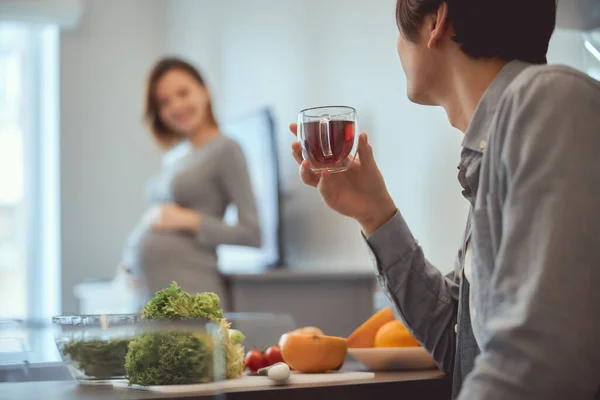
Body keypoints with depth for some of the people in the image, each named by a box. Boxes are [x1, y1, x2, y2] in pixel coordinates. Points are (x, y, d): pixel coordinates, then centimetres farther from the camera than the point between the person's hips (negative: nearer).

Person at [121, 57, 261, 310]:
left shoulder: (225, 150, -5)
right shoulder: (175, 161, 17)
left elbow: (253, 234, -10)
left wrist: (188, 220, -14)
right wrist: (130, 266, 6)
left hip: (187, 294, -7)